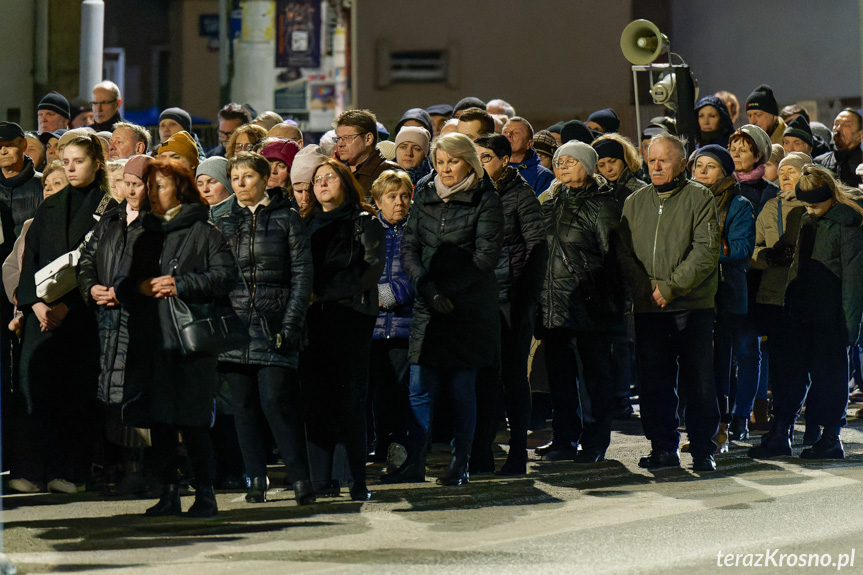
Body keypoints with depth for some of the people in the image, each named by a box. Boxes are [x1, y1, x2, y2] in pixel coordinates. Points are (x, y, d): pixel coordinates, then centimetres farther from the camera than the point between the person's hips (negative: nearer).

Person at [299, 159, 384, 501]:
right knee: (316, 396, -1)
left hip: (350, 314, -4)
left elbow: (372, 268, -7)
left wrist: (322, 292, -12)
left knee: (349, 398, -8)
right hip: (314, 318, 4)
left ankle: (357, 481, -5)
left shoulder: (364, 221, 4)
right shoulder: (307, 224, 20)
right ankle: (319, 477, 1)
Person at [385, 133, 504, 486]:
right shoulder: (424, 197, 10)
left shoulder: (485, 201, -3)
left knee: (461, 388, 0)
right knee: (421, 388, -2)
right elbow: (409, 249, 6)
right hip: (429, 307, 4)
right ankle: (414, 464, 1)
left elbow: (485, 258, -8)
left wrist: (446, 288, -12)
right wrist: (428, 288, -9)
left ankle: (460, 465, 8)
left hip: (470, 307, -4)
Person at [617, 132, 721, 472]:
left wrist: (670, 287, -14)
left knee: (698, 383, -1)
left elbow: (706, 252, -8)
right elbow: (625, 253, 10)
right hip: (648, 309, 4)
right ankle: (664, 449, 14)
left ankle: (703, 450, 7)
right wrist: (647, 288, -7)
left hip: (693, 306, -4)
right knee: (654, 382, 5)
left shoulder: (699, 198, 0)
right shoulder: (635, 203, 15)